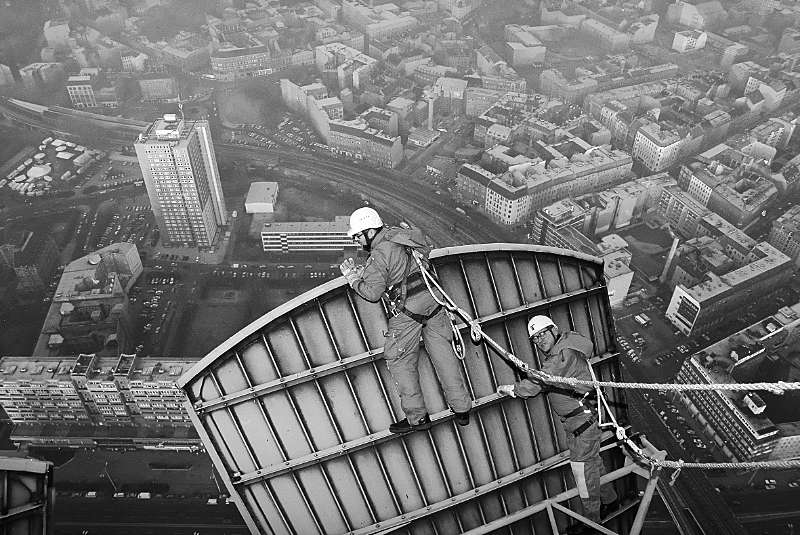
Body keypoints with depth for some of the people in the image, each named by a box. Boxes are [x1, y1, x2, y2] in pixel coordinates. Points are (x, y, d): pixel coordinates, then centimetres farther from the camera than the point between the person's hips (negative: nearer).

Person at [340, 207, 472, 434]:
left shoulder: (379, 255, -13)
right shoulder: (404, 235, 12)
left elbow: (373, 292, -15)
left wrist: (353, 278, 3)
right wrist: (362, 271, 16)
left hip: (407, 310, -8)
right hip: (432, 300, 8)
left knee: (399, 361, 7)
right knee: (443, 353, 13)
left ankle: (417, 417, 12)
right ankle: (462, 409, 20)